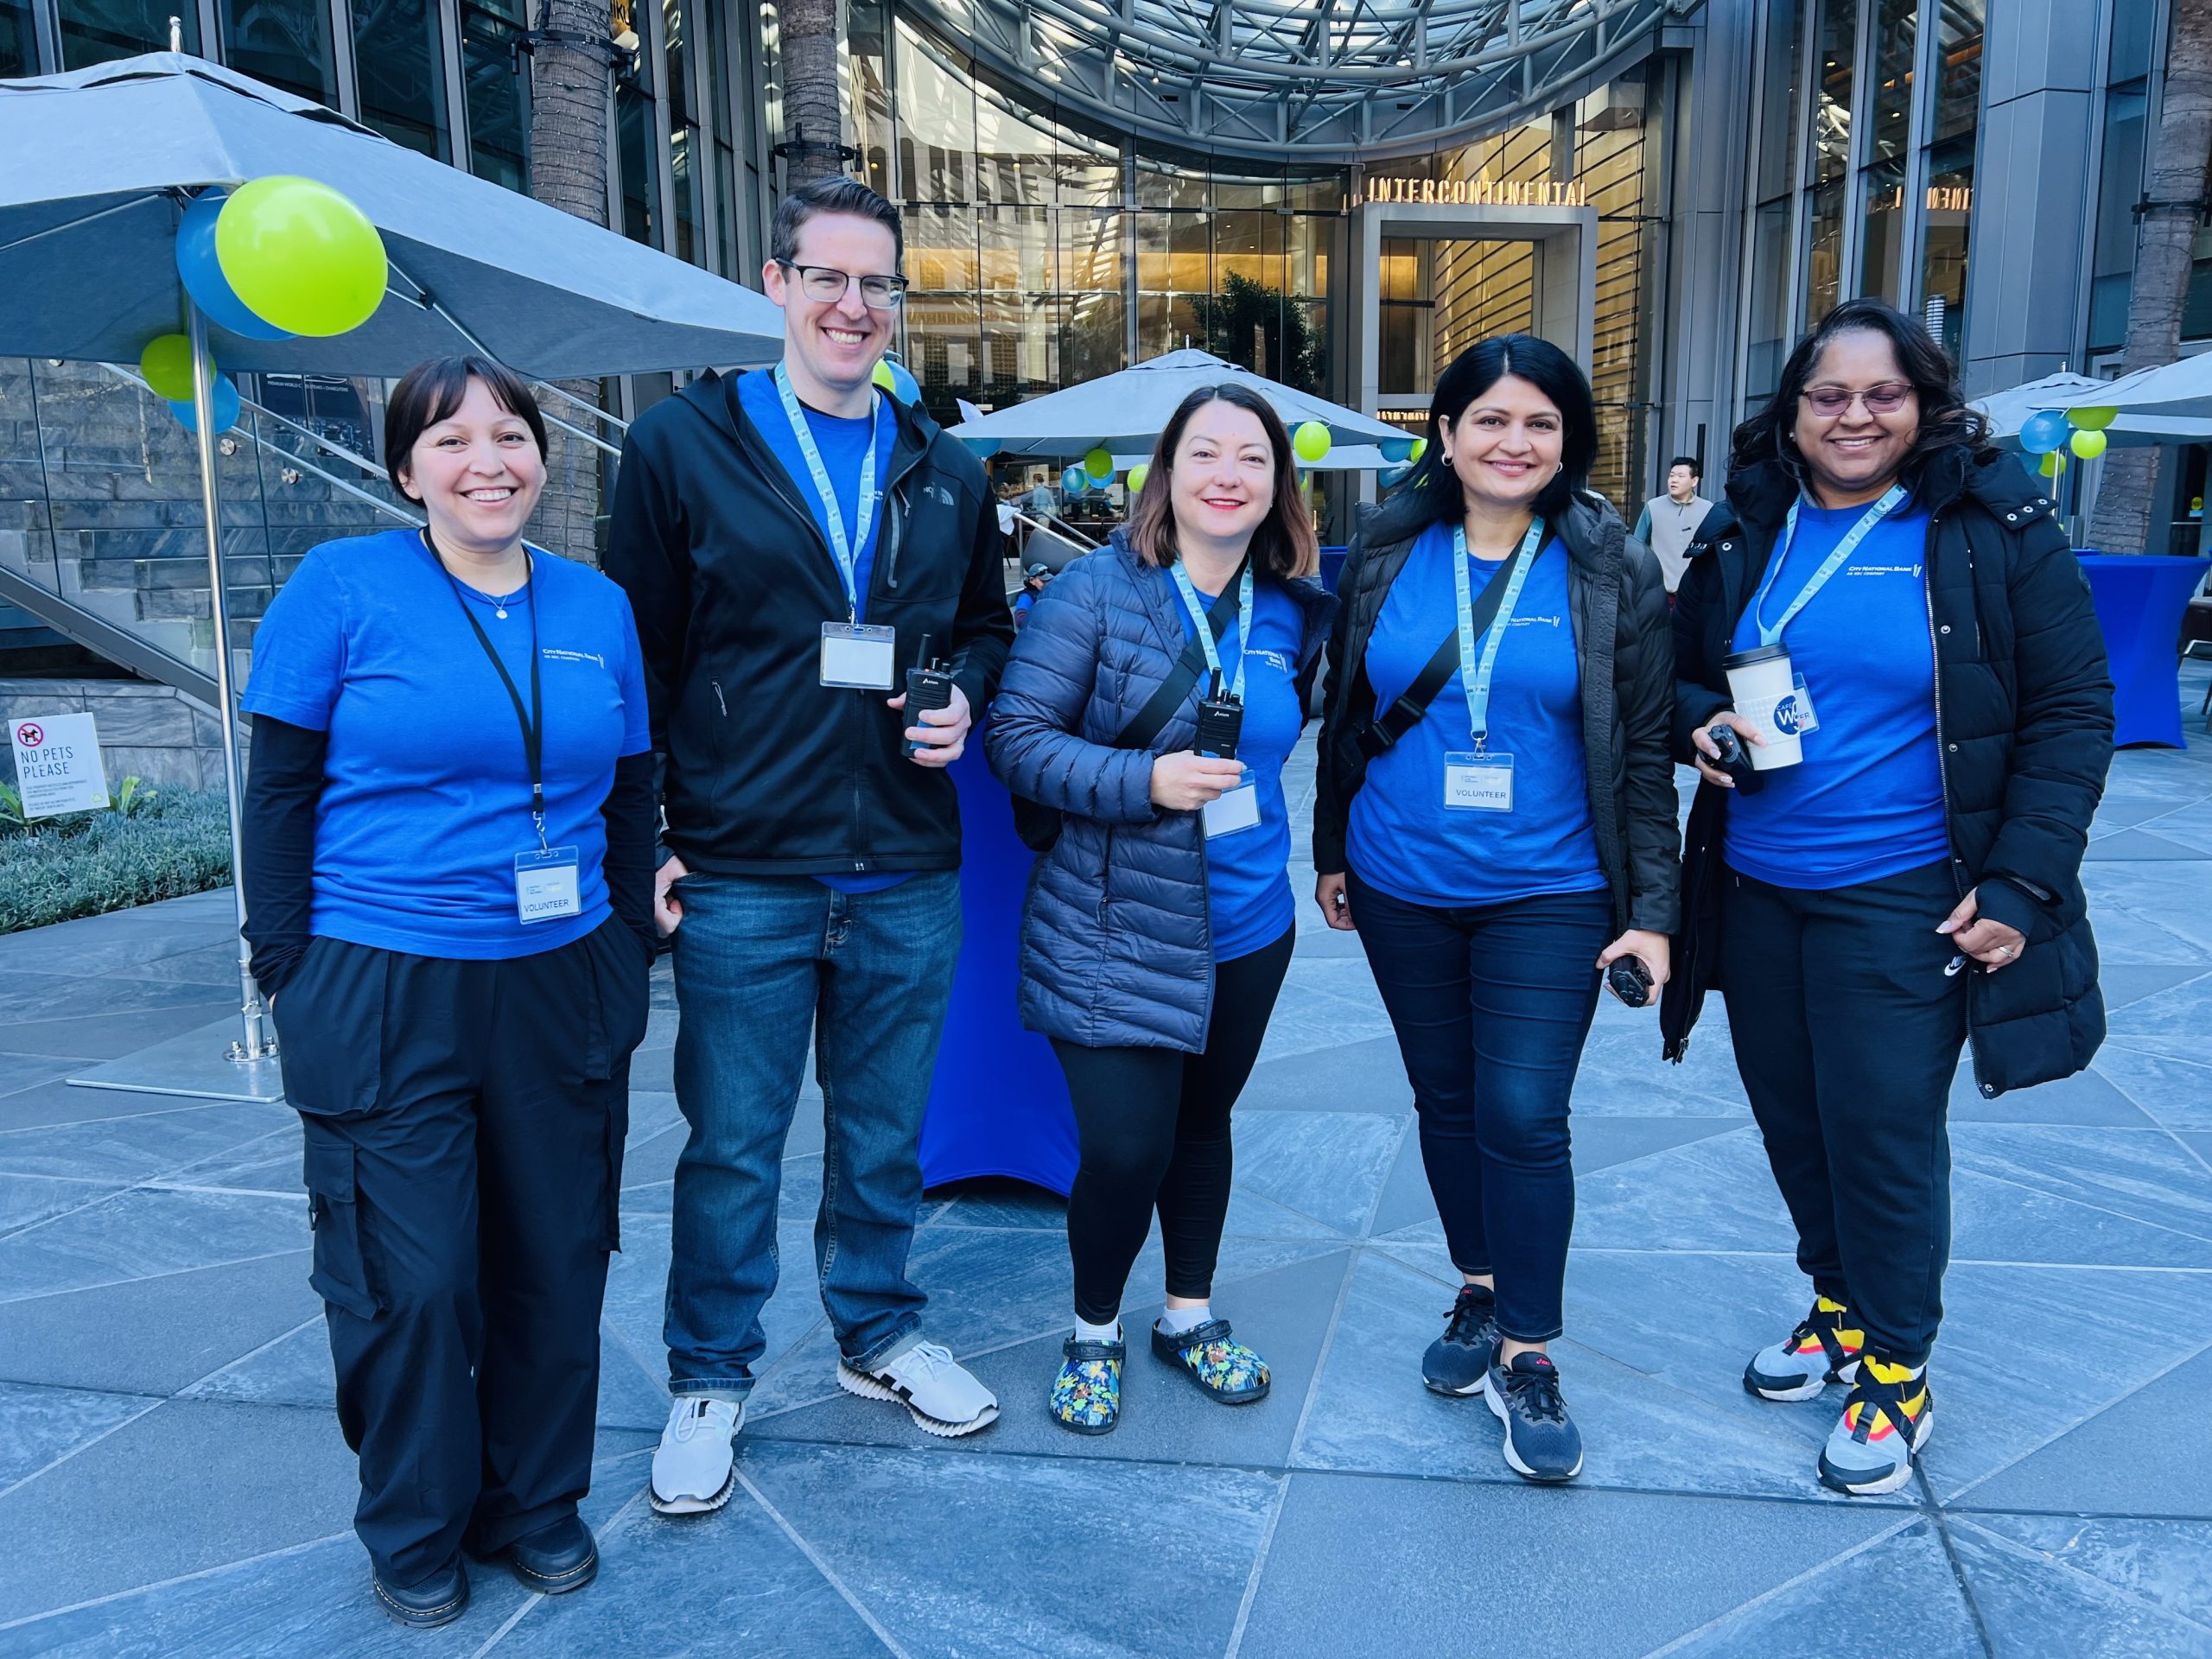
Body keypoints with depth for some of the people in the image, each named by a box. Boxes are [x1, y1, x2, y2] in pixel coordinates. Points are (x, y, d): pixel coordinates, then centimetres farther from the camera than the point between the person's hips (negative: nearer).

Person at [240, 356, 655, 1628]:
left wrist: (631, 948, 9)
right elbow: (282, 793, -3)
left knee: (556, 1262, 12)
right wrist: (292, 980, -4)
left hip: (560, 994, 4)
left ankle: (536, 1501, 35)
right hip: (385, 999, -3)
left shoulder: (598, 606, 7)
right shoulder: (343, 588, -4)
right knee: (409, 1281, 4)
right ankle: (416, 1532, 29)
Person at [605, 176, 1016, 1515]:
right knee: (732, 1147, 8)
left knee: (886, 1134, 17)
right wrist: (649, 838, -7)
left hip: (909, 879, 4)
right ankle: (711, 1380, 29)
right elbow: (636, 656, -1)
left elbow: (987, 625, 21)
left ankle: (880, 1335, 38)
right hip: (741, 876, -3)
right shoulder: (682, 445, -2)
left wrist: (965, 698, -2)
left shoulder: (946, 474, 10)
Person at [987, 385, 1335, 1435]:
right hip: (1114, 928, -5)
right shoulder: (1098, 589, -12)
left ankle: (1190, 1315, 40)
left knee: (1204, 1121, 18)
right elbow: (1016, 736, -15)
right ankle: (1094, 1331, 24)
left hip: (1246, 925, 5)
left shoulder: (1291, 613, 3)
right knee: (1125, 1147, -5)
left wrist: (1240, 778, 6)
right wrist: (1143, 781, -24)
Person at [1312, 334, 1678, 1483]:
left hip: (1548, 898, -3)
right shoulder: (1385, 557, 2)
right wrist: (1331, 851, 13)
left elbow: (1645, 749, -3)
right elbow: (1345, 713, 10)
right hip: (1402, 891, 3)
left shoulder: (1611, 570, -4)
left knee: (1522, 1115, -6)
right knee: (1445, 1101, 14)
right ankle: (1479, 1293, 35)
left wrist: (1650, 909, -6)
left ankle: (1527, 1356, 10)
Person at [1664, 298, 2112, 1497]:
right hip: (1755, 891, 4)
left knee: (1884, 1132, 0)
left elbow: (2071, 715, -4)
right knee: (1791, 1118, 14)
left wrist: (2023, 884, -13)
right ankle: (1837, 1305, 38)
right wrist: (1700, 722, -8)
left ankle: (1895, 1366, 22)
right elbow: (1683, 673, 16)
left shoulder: (1999, 530, -5)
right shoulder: (1746, 532, 5)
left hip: (1904, 900, -4)